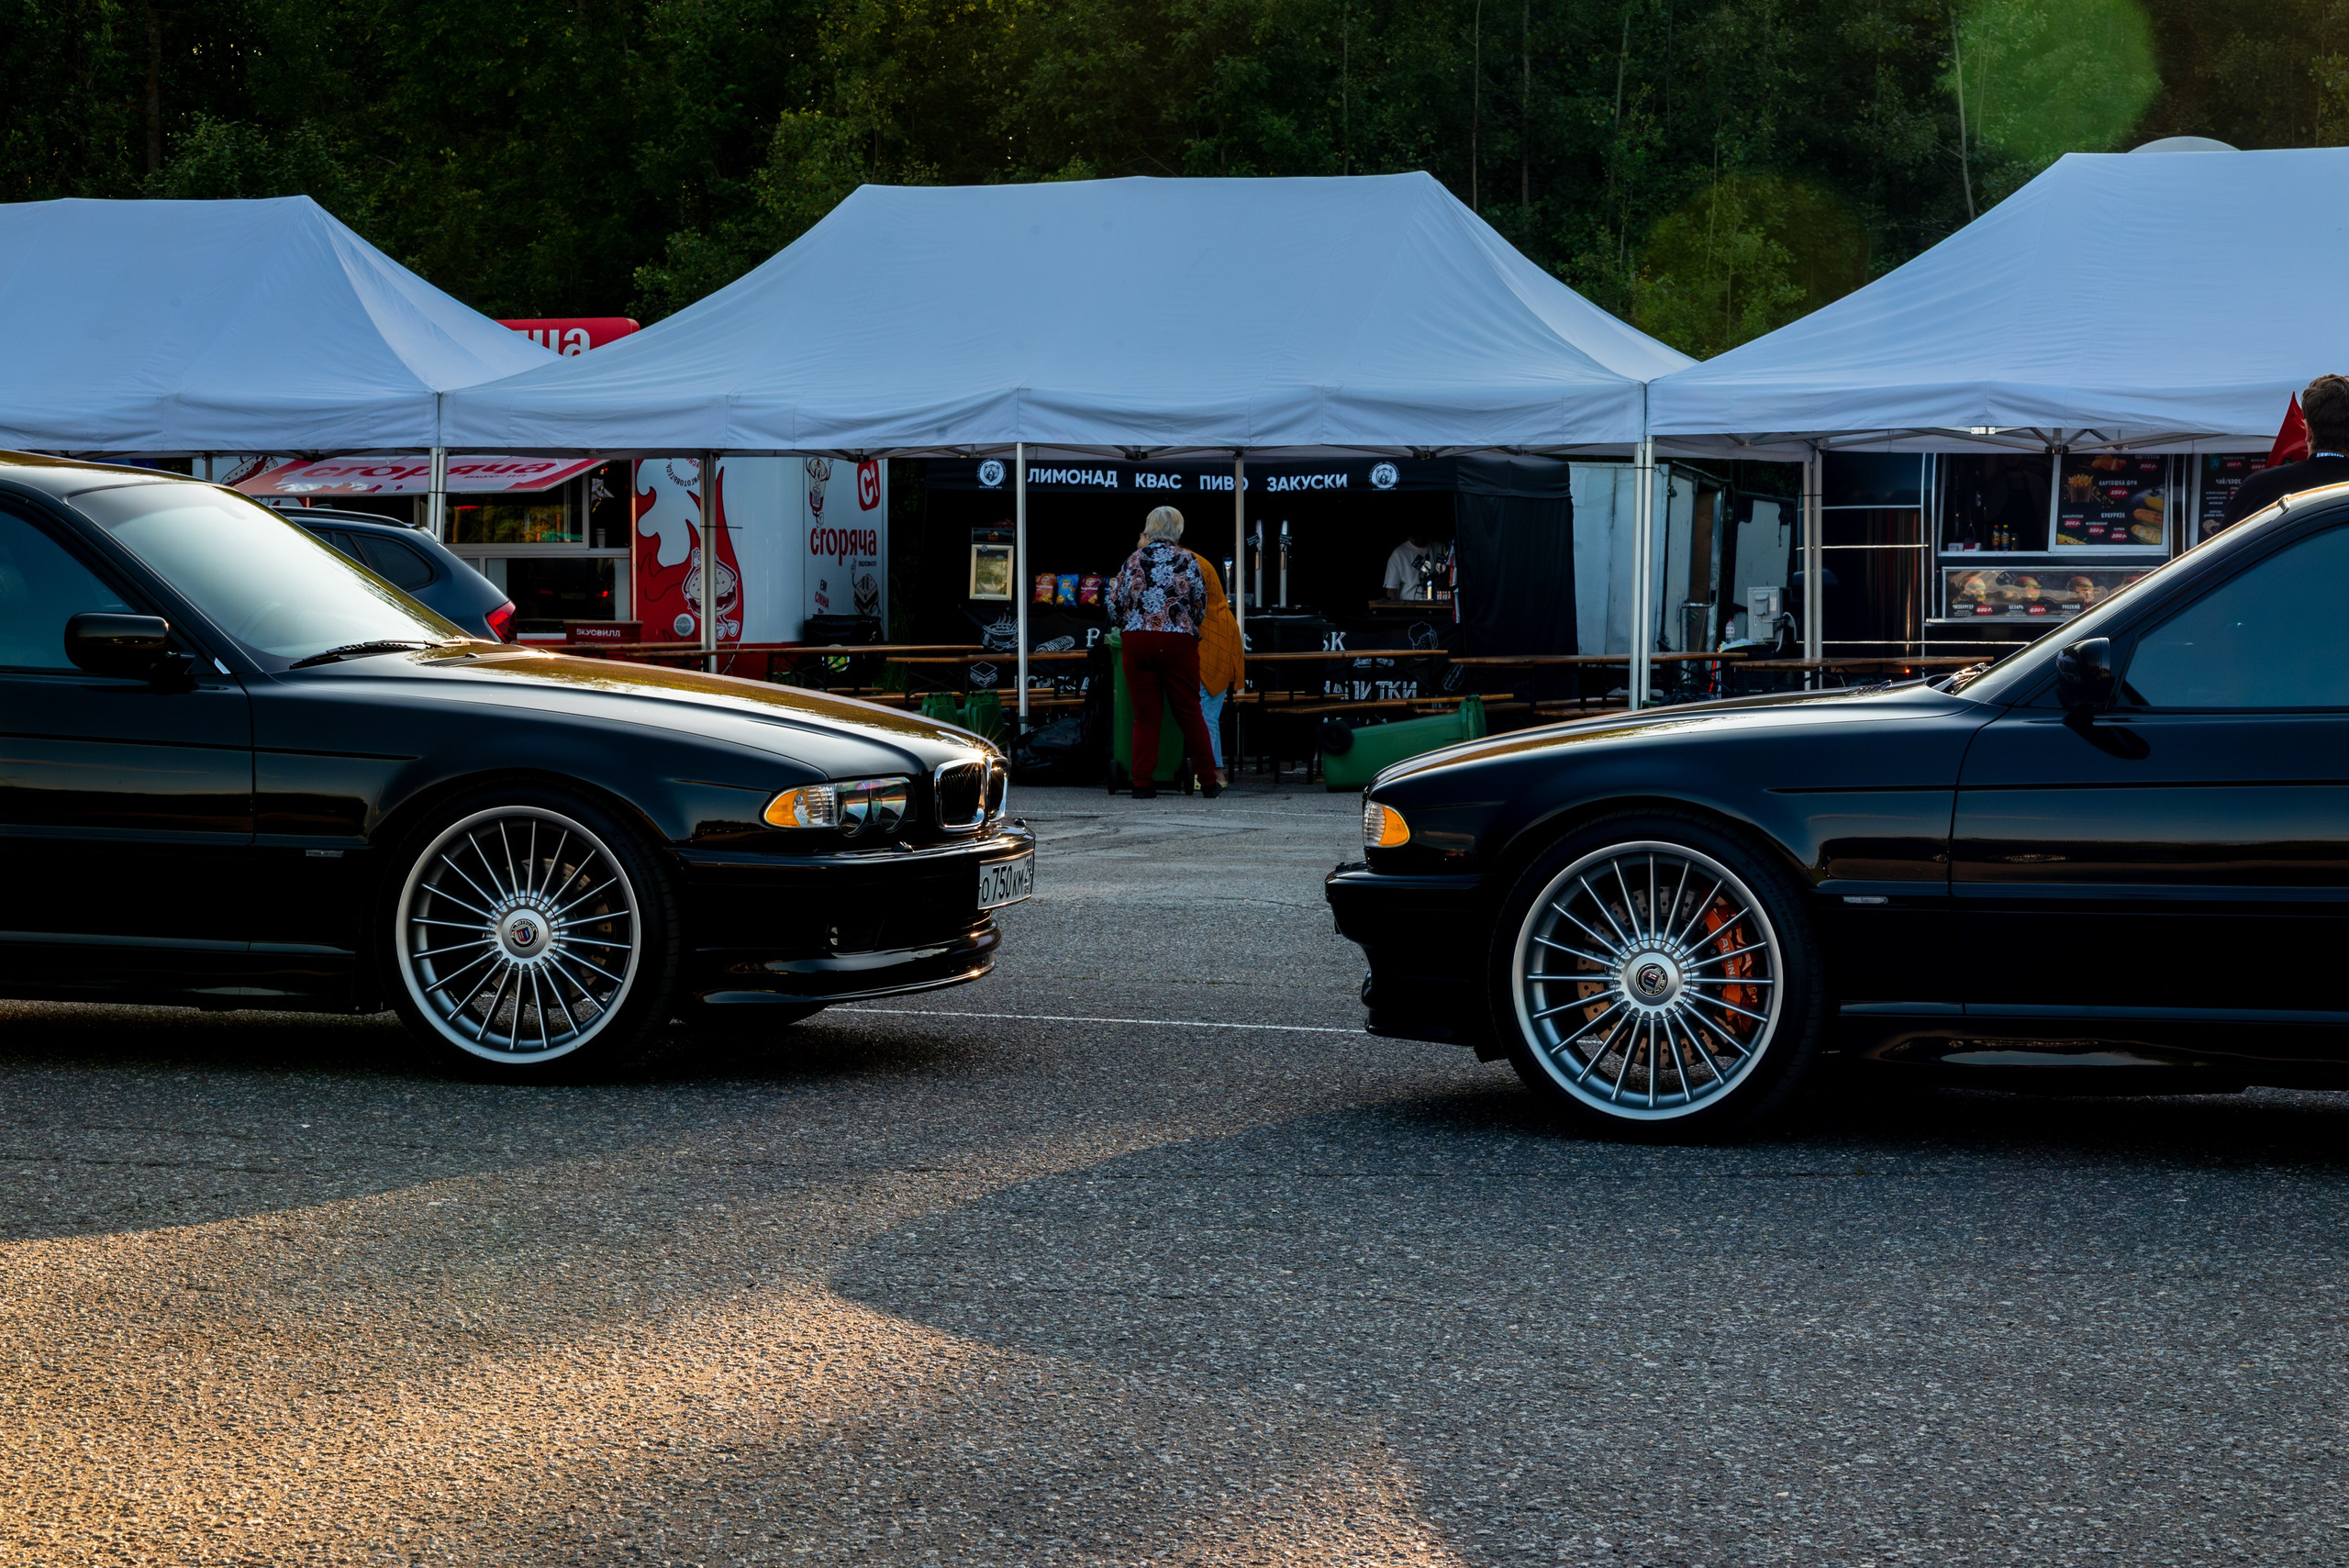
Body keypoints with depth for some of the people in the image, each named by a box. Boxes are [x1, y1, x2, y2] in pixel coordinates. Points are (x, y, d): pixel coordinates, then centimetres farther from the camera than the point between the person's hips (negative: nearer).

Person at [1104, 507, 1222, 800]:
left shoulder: (1134, 559, 4)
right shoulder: (1187, 560, 2)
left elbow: (1113, 603, 5)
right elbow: (1200, 607, 7)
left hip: (1136, 642, 1)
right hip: (1178, 643, -1)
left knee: (1144, 715, 6)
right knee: (1189, 713, 7)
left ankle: (1142, 783, 2)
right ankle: (1209, 782, 10)